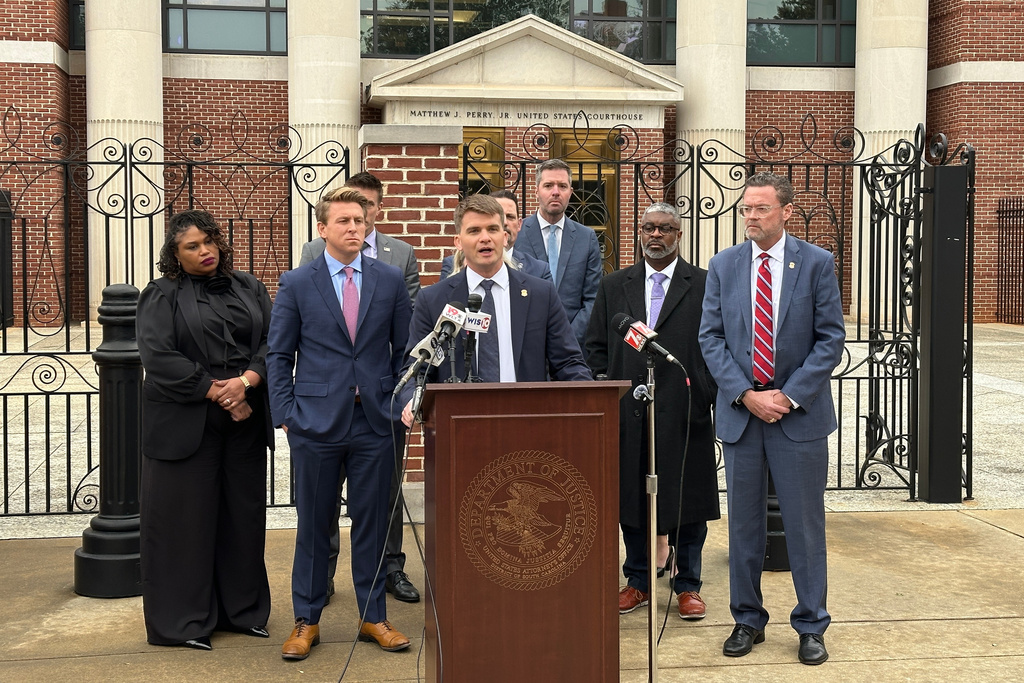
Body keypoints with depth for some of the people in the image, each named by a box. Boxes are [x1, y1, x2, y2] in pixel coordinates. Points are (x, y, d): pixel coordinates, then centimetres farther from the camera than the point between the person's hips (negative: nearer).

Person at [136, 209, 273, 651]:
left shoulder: (248, 288, 13)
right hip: (186, 426, -4)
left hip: (245, 424, 4)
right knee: (186, 519, 0)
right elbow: (158, 356, -11)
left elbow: (274, 341, 3)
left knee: (244, 515, 9)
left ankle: (243, 610, 22)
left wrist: (246, 381, -14)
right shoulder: (161, 296, 2)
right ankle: (183, 622, 11)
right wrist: (218, 393, -13)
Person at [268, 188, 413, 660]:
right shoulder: (296, 284, 2)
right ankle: (306, 620, 20)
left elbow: (405, 350, 9)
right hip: (317, 422, -1)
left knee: (372, 523, 9)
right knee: (313, 525, 7)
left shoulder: (390, 280, 6)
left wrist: (401, 404, 1)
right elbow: (278, 356, 4)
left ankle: (373, 617, 21)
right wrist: (286, 415, -3)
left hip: (375, 423, 1)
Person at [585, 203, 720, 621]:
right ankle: (638, 582, 22)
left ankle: (687, 586, 18)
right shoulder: (613, 287, 12)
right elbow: (596, 346, 12)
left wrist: (711, 397, -7)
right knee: (632, 499, 9)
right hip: (629, 412, 2)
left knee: (688, 500, 4)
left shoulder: (706, 285, 4)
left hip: (685, 414, -2)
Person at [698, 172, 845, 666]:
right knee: (744, 523, 9)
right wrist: (747, 395, -10)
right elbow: (711, 338, 2)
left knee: (805, 524, 5)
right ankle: (747, 620, 23)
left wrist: (789, 395, -12)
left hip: (799, 413, -2)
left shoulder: (817, 263, -2)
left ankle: (810, 625, 18)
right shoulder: (722, 266, 5)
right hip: (739, 412, 2)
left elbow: (831, 338, -4)